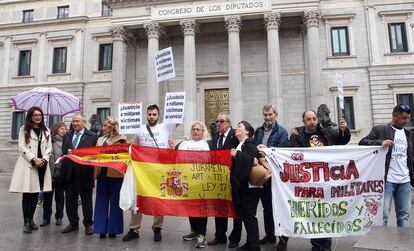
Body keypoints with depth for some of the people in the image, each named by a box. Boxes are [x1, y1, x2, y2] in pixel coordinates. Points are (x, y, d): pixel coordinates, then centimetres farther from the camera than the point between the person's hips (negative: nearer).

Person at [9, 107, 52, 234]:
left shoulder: (46, 130, 14)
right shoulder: (24, 129, 5)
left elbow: (49, 147, 8)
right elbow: (22, 147, -4)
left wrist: (43, 159, -8)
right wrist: (34, 159, -15)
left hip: (42, 165, 3)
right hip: (28, 165, -3)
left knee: (35, 194, 7)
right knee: (27, 194, -3)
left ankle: (31, 220, 18)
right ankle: (26, 222, 4)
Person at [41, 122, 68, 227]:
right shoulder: (50, 140, -4)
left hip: (61, 172, 1)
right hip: (50, 171, -1)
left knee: (60, 196, 11)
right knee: (47, 195, 8)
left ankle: (59, 217, 24)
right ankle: (46, 218, 21)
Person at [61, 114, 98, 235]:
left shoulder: (92, 136, -2)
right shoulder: (67, 136, 15)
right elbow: (63, 152, 14)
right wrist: (68, 153, -7)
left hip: (84, 173, -4)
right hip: (69, 172, 5)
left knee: (86, 201, 6)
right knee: (70, 200, 12)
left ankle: (88, 224, 19)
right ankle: (73, 224, 27)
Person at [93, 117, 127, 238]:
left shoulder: (120, 139, 0)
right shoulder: (100, 139, 15)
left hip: (115, 173, -4)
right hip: (102, 172, 5)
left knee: (114, 201, 5)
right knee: (101, 201, 7)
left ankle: (113, 229, 15)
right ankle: (102, 228, 16)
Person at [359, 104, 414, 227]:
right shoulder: (379, 130, -1)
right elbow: (362, 142, -8)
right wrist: (381, 142, -23)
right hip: (387, 180, -5)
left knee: (404, 214, 9)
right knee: (383, 214, -3)